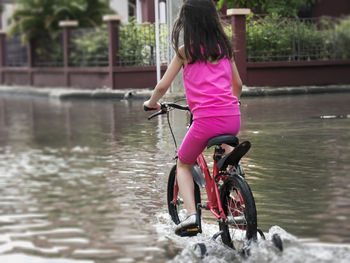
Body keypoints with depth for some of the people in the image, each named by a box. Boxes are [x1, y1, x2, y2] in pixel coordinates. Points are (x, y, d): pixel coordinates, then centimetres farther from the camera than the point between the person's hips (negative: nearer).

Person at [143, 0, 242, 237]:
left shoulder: (185, 51, 3)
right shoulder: (225, 48, 14)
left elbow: (163, 86, 5)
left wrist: (152, 103, 25)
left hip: (206, 119, -4)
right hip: (233, 117, 4)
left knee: (183, 165, 19)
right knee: (226, 146, 40)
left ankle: (191, 215, -2)